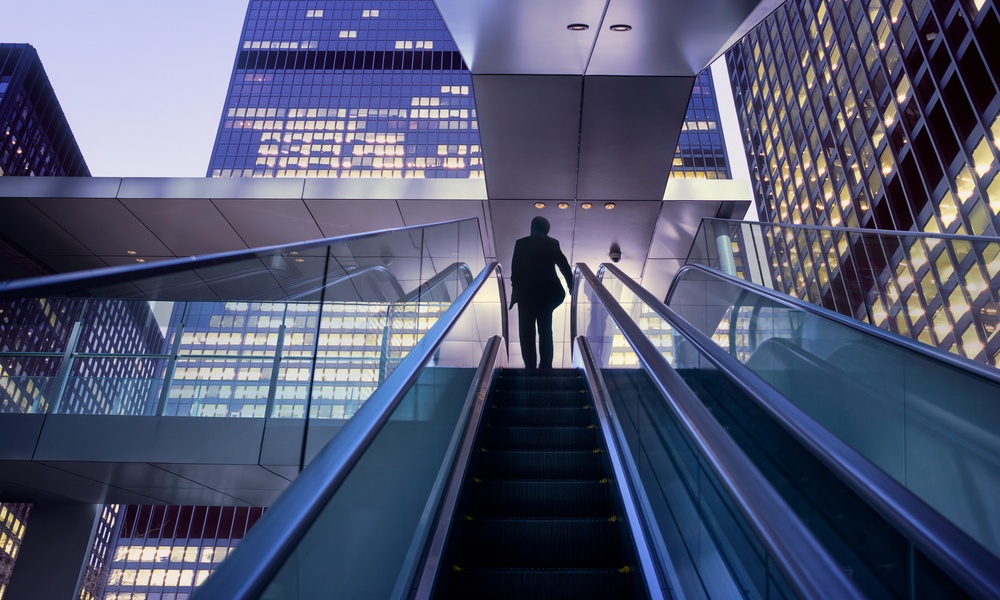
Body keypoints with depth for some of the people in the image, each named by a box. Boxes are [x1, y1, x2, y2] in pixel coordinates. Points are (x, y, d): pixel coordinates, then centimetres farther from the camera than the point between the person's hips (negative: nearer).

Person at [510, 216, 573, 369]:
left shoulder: (521, 243, -3)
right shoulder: (553, 243, 1)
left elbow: (515, 269, -3)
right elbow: (564, 266, 1)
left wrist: (515, 290, 5)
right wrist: (571, 287, 12)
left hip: (526, 293, -2)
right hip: (547, 293, 2)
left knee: (527, 333, 6)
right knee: (546, 331, 13)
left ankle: (530, 367, 6)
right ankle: (545, 367, 15)